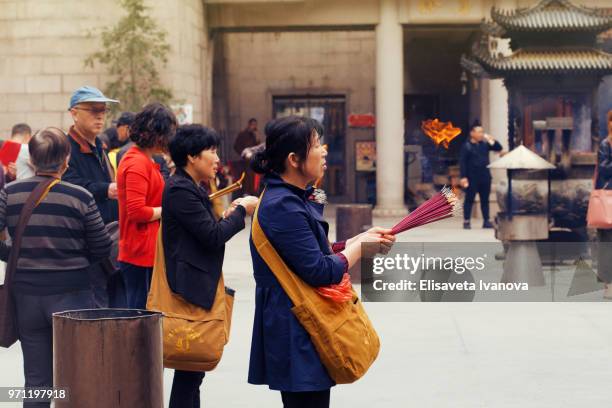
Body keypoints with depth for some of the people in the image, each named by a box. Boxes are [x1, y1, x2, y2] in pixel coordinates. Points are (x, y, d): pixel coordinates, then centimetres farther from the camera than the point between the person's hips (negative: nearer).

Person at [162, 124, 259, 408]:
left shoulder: (192, 188, 16)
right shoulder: (180, 190, -15)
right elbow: (212, 237, -18)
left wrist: (228, 216, 4)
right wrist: (241, 211, -6)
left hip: (199, 285, 10)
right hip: (191, 287, -10)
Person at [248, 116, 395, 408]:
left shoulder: (293, 199, 12)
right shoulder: (283, 207, -20)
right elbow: (319, 271, -22)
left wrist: (360, 240, 6)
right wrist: (358, 247, -7)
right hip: (295, 335, -10)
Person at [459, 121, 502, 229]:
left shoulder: (484, 144, 9)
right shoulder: (467, 146, -6)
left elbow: (499, 148, 11)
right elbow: (462, 162, -9)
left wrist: (492, 141, -7)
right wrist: (463, 177, -16)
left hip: (485, 177, 5)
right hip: (472, 178, -5)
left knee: (485, 200, 8)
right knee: (469, 199, -1)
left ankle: (486, 221, 13)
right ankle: (466, 221, 3)